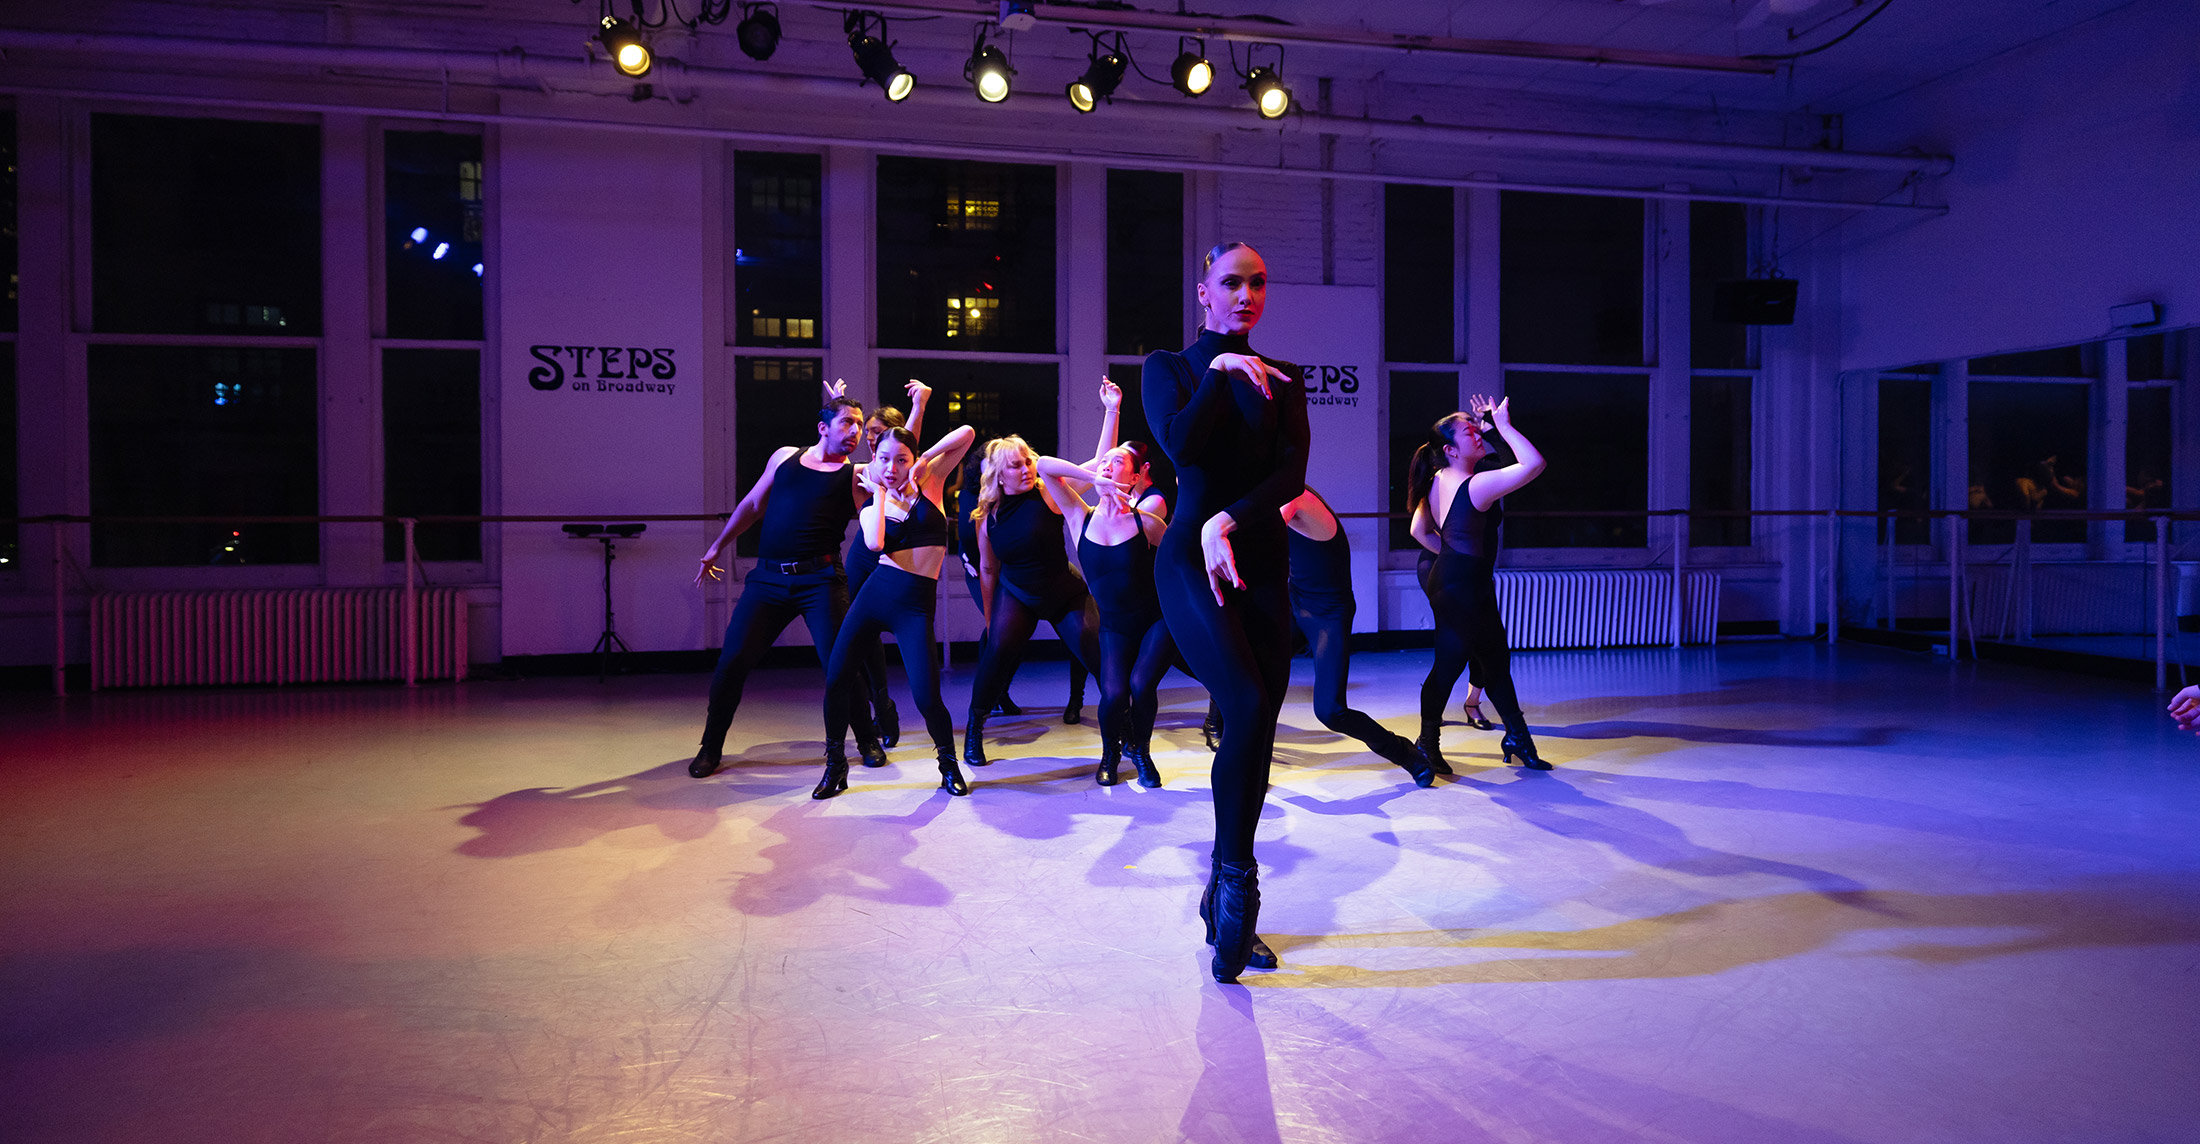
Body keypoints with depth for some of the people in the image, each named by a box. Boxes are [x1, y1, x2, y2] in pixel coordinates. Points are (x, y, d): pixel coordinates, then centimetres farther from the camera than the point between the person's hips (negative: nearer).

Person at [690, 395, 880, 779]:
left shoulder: (856, 475, 7)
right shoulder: (785, 457, 15)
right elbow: (752, 505, 24)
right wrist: (718, 546, 27)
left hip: (820, 579, -2)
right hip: (769, 577, 2)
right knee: (732, 660, -2)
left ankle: (867, 740, 14)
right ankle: (710, 748, 15)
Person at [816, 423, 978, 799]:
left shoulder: (929, 483, 6)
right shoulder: (872, 509, 9)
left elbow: (967, 433, 0)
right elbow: (874, 543, -16)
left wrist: (925, 459, -2)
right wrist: (879, 491, -4)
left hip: (916, 604, -2)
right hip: (875, 594, 2)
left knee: (926, 697, -12)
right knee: (836, 678, -6)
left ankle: (948, 763, 15)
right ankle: (835, 767, 14)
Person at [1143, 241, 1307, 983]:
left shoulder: (1282, 380, 15)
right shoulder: (1168, 367, 9)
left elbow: (1293, 473, -1)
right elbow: (1182, 447, -11)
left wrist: (1229, 520, -15)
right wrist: (1221, 372, -5)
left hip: (1261, 564, 4)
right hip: (1191, 559, -4)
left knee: (1258, 728, 1)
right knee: (1248, 708, -23)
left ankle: (1223, 900, 13)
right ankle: (1237, 878, -10)